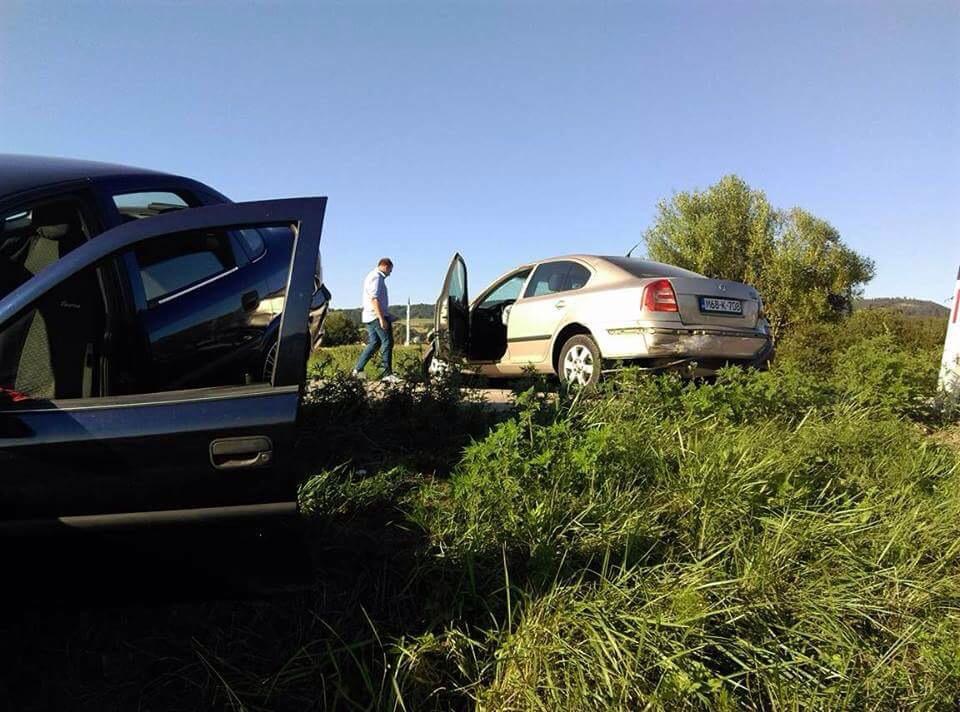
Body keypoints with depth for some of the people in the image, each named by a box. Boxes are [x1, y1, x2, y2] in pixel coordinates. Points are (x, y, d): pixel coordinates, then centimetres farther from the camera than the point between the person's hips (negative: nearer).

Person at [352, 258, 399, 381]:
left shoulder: (371, 276, 23)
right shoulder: (376, 277, -10)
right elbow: (374, 299, -20)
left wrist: (386, 315, 28)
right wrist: (382, 318, -25)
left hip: (369, 317, 10)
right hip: (377, 315, -10)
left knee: (374, 343, 12)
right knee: (387, 342, -9)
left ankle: (357, 370, 12)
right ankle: (386, 373, -11)